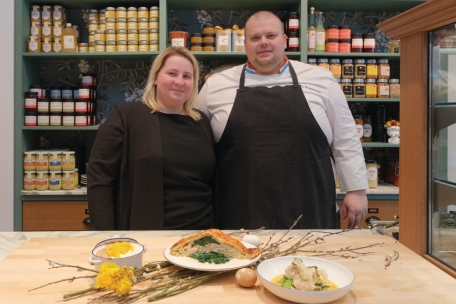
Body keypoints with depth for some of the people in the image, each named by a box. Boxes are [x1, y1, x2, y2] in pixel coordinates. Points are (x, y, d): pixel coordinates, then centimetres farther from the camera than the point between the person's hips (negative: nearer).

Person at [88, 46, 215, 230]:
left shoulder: (202, 123, 7)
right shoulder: (126, 116, -7)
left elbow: (213, 181, 11)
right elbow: (99, 178, -9)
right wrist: (106, 236, -14)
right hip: (143, 237, -4)